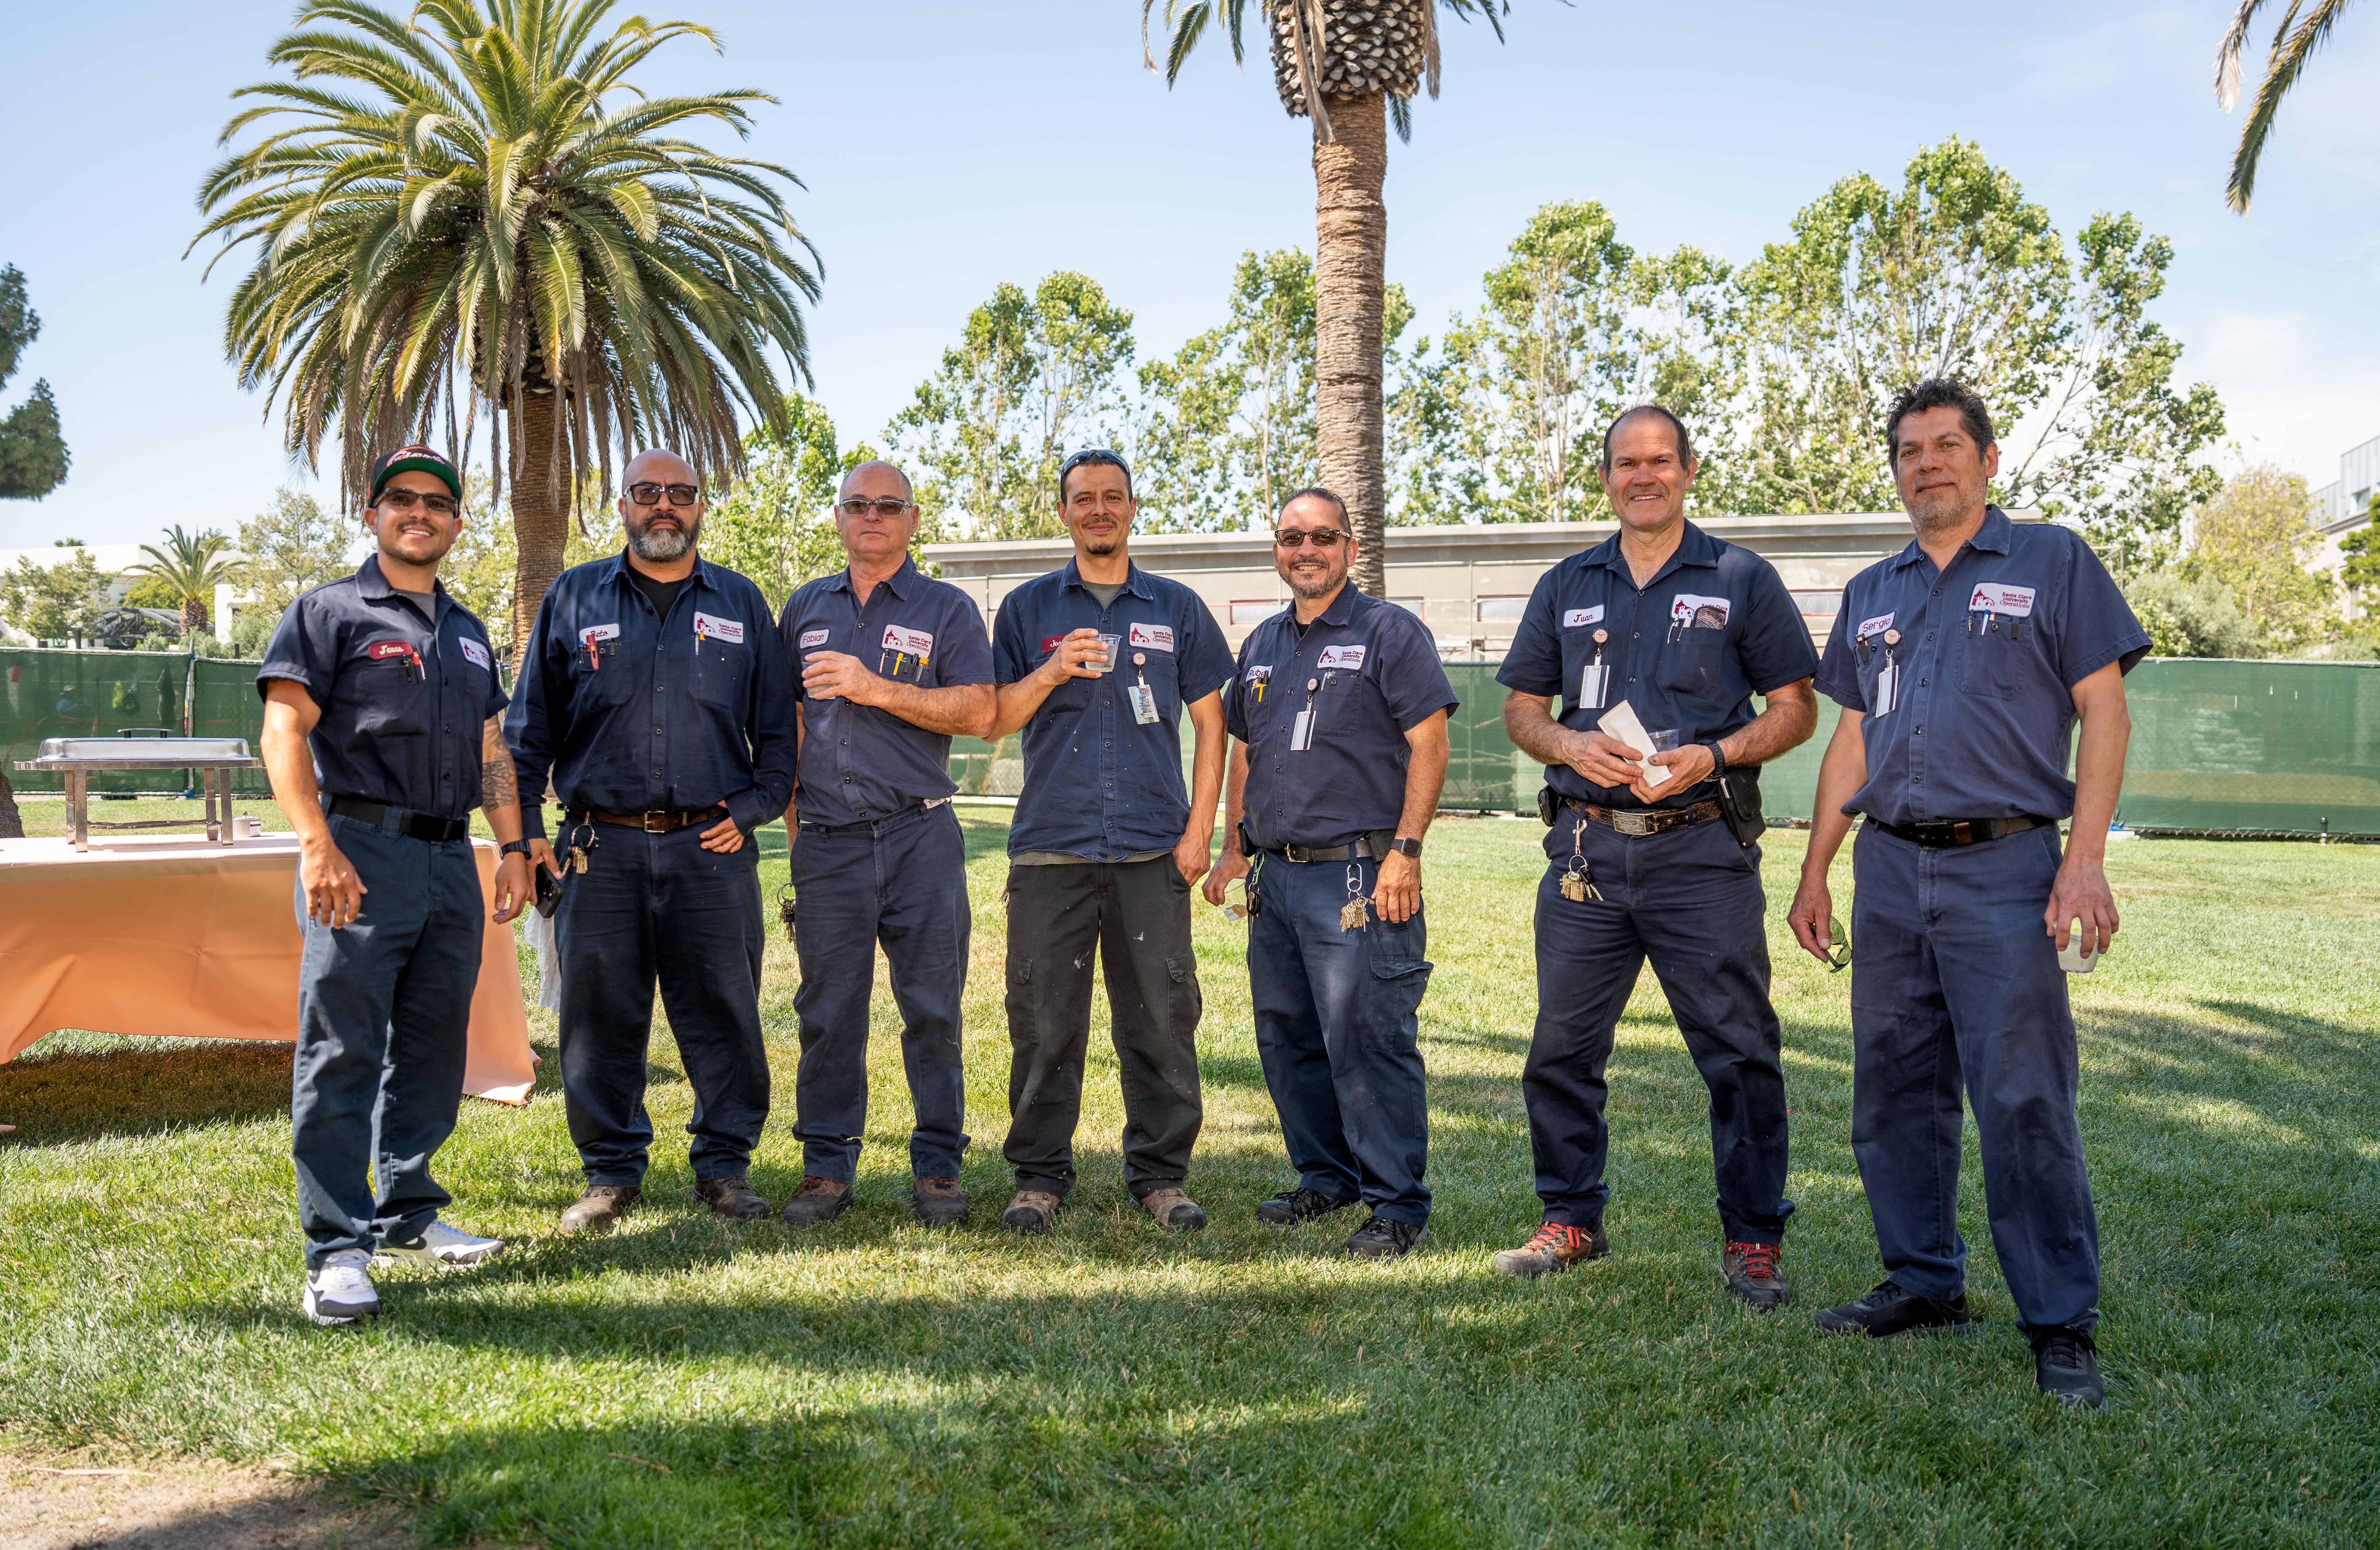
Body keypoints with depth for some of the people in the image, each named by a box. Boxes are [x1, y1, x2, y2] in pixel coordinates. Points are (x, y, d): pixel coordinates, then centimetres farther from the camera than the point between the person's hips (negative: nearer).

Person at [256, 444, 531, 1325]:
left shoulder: (468, 635, 20)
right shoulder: (331, 612, 1)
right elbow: (284, 731, -8)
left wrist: (513, 847, 14)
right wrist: (317, 844, -19)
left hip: (452, 861, 7)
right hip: (362, 853, -6)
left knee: (431, 1047, 11)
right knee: (342, 1053, -6)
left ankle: (407, 1214, 23)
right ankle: (336, 1247, -2)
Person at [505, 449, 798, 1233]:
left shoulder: (740, 604, 11)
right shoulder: (573, 598, 10)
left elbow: (778, 724, 14)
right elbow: (531, 724, 12)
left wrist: (755, 808, 1)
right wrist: (525, 826, 4)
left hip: (712, 847, 0)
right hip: (602, 846, 0)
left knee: (723, 1014, 2)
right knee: (600, 1016, 4)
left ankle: (725, 1164, 16)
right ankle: (612, 1172, 17)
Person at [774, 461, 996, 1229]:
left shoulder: (947, 610, 5)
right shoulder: (806, 609, 16)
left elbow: (979, 712, -8)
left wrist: (875, 689, -14)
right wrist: (790, 813, 11)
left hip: (919, 837, -2)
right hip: (828, 841, 2)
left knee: (932, 1007, 0)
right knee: (828, 1012, 4)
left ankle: (938, 1167, 10)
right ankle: (826, 1167, 14)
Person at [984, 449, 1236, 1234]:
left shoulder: (1177, 608, 11)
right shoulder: (1028, 608, 11)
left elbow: (1210, 721, 11)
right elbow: (995, 721, 8)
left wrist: (1199, 830, 2)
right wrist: (1051, 673, -11)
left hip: (1152, 847, 0)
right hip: (1051, 845, 0)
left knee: (1160, 1019, 1)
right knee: (1045, 1020, 2)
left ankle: (1160, 1173, 13)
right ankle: (1040, 1176, 13)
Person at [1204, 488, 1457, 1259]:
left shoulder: (1389, 631, -3)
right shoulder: (1262, 645, 17)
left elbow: (1429, 744, -9)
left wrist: (1404, 851, -16)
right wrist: (1235, 847, 16)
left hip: (1359, 874, -7)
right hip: (1276, 873, 7)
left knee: (1368, 1041, -8)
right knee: (1286, 1038, 13)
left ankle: (1397, 1202, 2)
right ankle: (1326, 1176, 27)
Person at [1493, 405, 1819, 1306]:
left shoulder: (1741, 580, 5)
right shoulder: (1567, 587, 14)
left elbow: (1795, 709, 4)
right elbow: (1521, 708, 16)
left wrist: (1713, 755, -13)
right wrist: (1571, 744, -6)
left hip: (1701, 849, -3)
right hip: (1586, 848, 3)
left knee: (1738, 1051, -2)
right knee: (1562, 1046, 7)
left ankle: (1753, 1239, 10)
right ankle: (1571, 1220, 22)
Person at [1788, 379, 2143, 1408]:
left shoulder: (2054, 563, 3)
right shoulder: (1872, 593, 17)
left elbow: (2105, 713, -2)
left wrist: (2086, 860, -12)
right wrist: (1815, 873, 14)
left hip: (2005, 868, -5)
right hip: (1890, 869, 5)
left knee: (2024, 1101, -8)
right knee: (1894, 1092, 9)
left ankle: (2061, 1325, 1)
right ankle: (1924, 1284, 23)